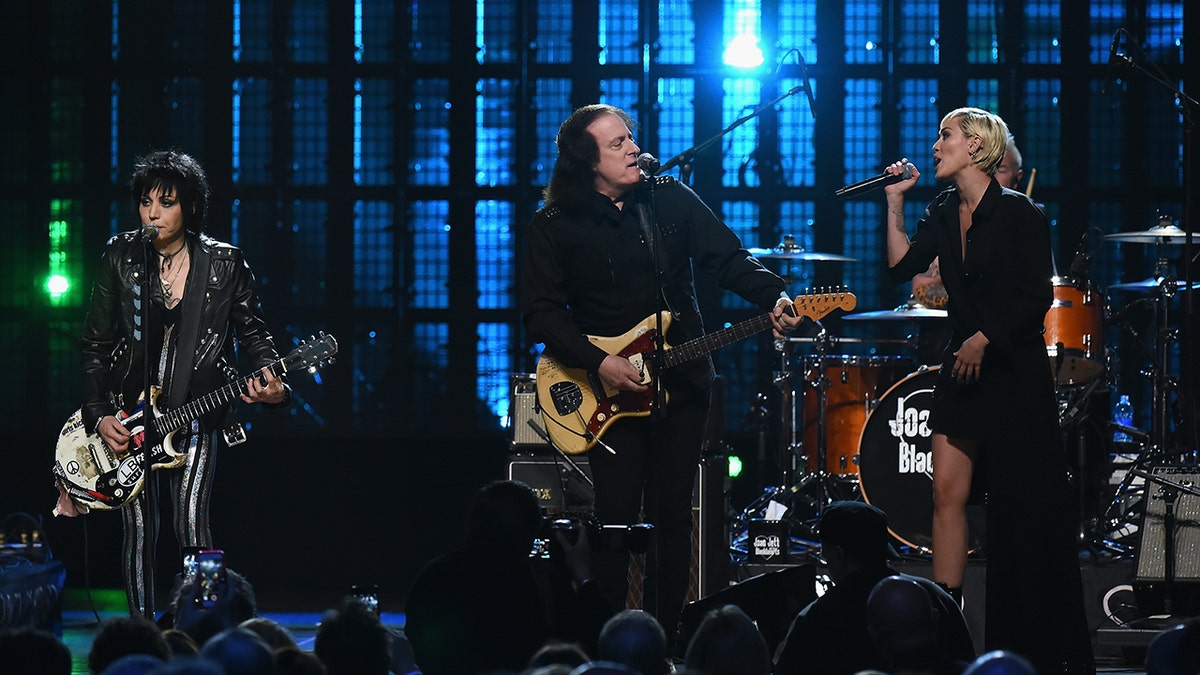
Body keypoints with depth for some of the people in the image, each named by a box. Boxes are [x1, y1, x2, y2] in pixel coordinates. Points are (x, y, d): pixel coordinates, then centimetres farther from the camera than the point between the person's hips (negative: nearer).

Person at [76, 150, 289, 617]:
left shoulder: (224, 265, -2)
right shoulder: (121, 257, 1)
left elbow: (254, 333, 5)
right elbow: (95, 344, 4)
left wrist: (271, 384, -15)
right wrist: (99, 416, -4)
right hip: (129, 412, 2)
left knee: (191, 526, -11)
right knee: (140, 530, 2)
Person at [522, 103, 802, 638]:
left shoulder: (671, 200, 4)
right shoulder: (556, 227, -4)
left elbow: (728, 259, 2)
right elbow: (542, 312, -7)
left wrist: (774, 297, -16)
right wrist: (598, 363, -17)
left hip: (681, 381, 3)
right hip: (610, 389, -3)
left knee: (673, 515, 4)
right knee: (617, 516, -8)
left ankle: (665, 634, 12)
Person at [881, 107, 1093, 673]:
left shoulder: (1017, 213, -10)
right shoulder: (944, 214, 9)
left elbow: (1037, 297, -13)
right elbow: (902, 265, 3)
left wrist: (985, 339, -17)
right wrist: (895, 201, 0)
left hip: (1013, 371, -6)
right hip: (962, 369, 6)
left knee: (1023, 506, -2)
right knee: (947, 491, -1)